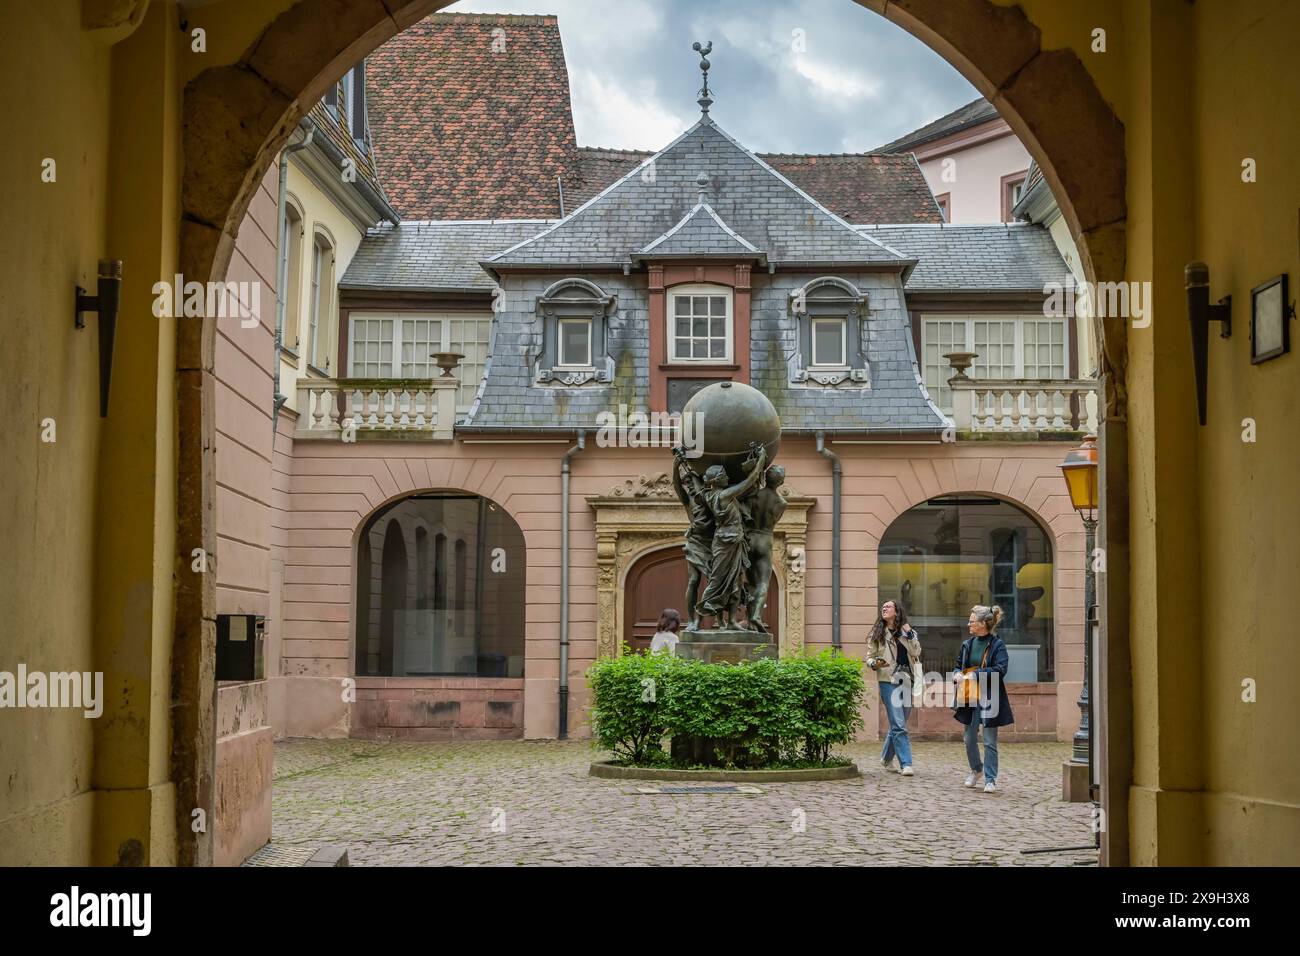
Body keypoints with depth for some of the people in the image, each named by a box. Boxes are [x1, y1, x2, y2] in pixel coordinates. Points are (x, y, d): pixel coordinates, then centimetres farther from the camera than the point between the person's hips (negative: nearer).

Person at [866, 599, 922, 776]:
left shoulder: (909, 632, 10)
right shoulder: (877, 634, 7)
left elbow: (916, 652, -4)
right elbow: (869, 657, 7)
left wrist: (909, 634, -10)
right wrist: (874, 664, -14)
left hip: (907, 681, 3)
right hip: (888, 681, -3)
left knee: (897, 724, 10)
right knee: (899, 725, -11)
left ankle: (886, 758, 29)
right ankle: (905, 764, -12)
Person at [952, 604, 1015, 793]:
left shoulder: (997, 645, -9)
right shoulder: (968, 644, 8)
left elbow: (1000, 670, -19)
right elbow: (959, 665, 20)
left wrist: (975, 675, -22)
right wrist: (957, 674, -3)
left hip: (989, 699, -6)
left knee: (990, 741, -1)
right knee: (970, 738, 13)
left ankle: (990, 779, 6)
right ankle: (976, 769, 37)